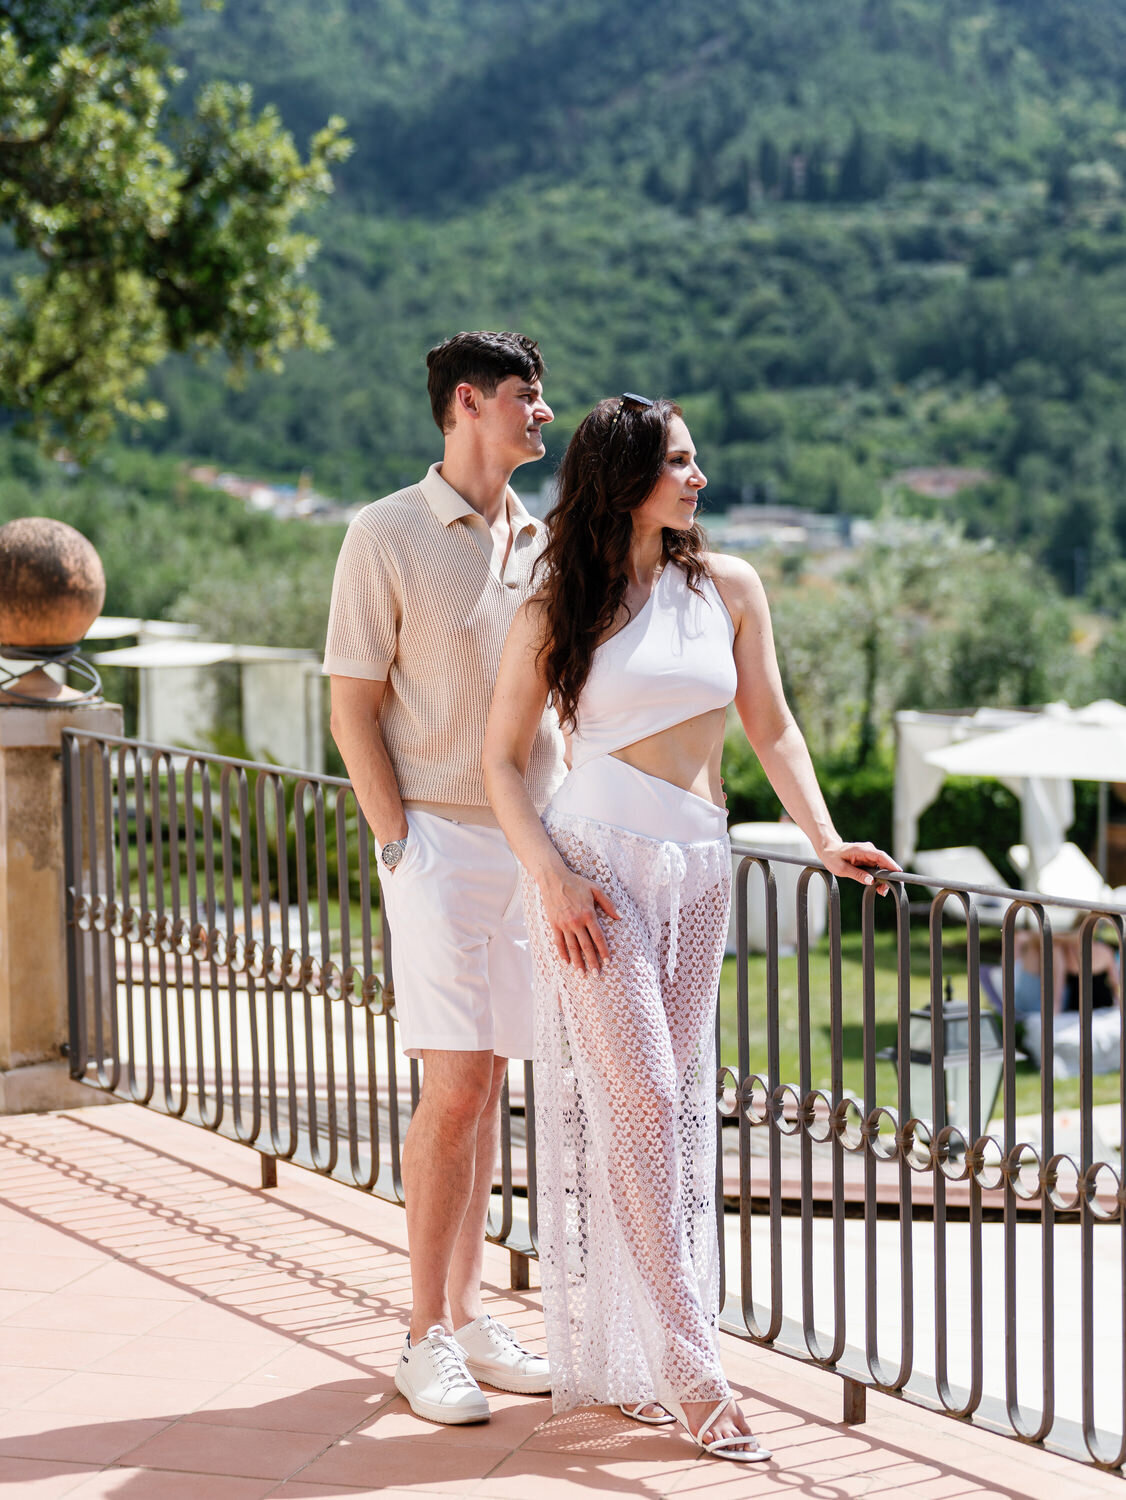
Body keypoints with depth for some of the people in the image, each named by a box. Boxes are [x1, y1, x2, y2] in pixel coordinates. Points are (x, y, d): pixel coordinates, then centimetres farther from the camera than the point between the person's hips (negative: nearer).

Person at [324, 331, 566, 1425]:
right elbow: (354, 712, -5)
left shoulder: (544, 542, 13)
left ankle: (465, 1315, 16)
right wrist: (402, 845, -11)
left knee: (485, 1087, 9)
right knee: (454, 1089, -10)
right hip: (442, 840, -5)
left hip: (533, 843, 6)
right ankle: (426, 1339, -1)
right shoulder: (388, 535, -4)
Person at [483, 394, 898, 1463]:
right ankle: (686, 1366, -7)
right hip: (595, 861, -4)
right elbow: (503, 757, 2)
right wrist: (551, 877, -11)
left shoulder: (727, 587, 8)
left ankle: (622, 1362, 14)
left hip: (697, 872, 4)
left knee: (680, 1102, 5)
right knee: (641, 1100, -10)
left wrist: (824, 838, -1)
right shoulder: (555, 608, 0)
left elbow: (771, 727, 12)